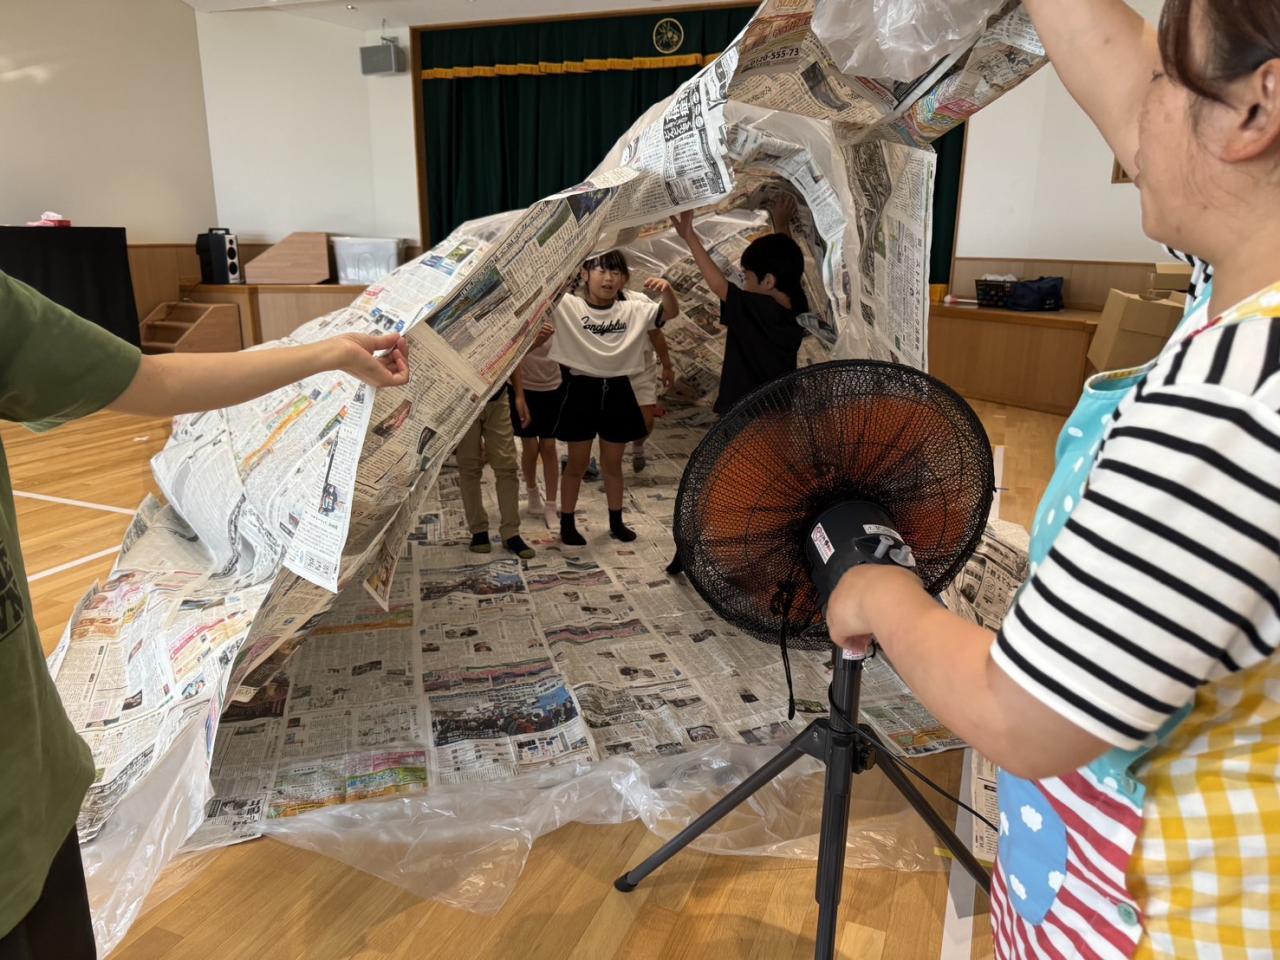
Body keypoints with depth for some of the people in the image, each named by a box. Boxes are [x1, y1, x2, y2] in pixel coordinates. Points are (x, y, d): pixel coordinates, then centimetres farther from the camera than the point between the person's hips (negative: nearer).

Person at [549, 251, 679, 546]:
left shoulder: (633, 309, 2)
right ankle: (566, 524, 22)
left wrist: (667, 288, -24)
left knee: (612, 463, 16)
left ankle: (616, 522, 31)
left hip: (617, 392, 3)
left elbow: (671, 312, -5)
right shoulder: (567, 305, -6)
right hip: (582, 391, -3)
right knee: (577, 464, 7)